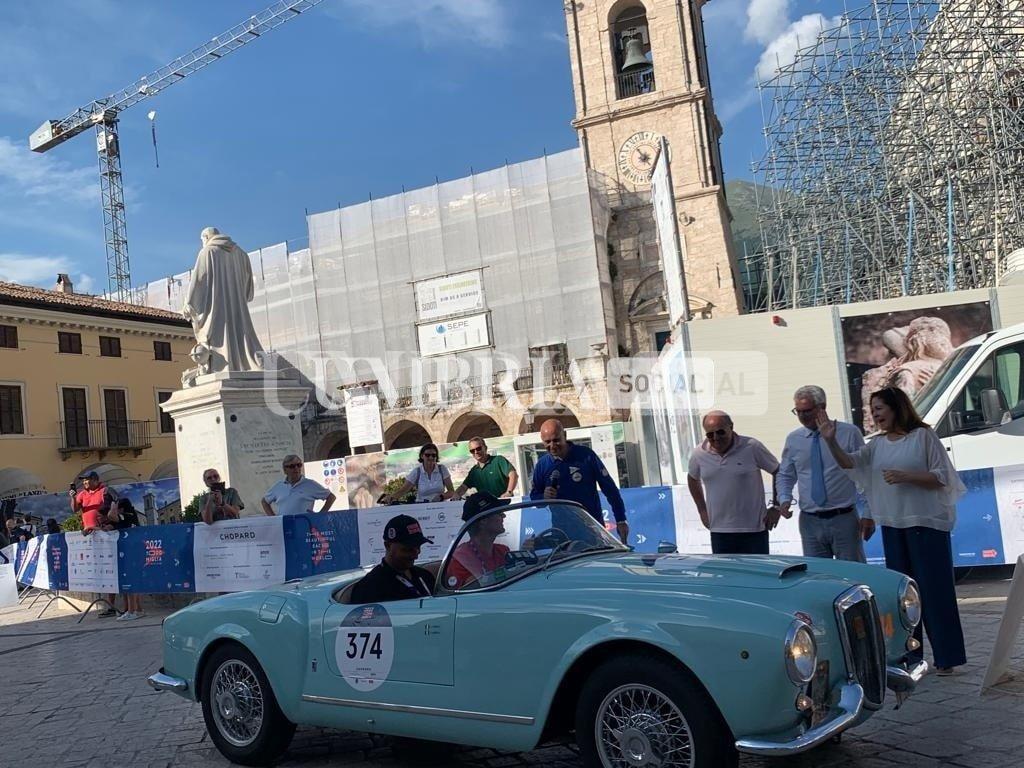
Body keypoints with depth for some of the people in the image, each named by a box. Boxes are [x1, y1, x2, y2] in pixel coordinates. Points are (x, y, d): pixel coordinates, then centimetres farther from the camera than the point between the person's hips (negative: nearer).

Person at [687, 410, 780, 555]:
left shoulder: (752, 447, -7)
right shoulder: (699, 454, 2)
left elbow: (778, 471, 3)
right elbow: (692, 478, 21)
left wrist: (776, 507, -1)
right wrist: (702, 509, 16)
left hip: (754, 529, -2)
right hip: (719, 531, 3)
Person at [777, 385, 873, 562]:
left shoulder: (849, 433, -2)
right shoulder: (793, 439, 7)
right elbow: (785, 475, 16)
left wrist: (868, 515, -3)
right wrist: (784, 499, -4)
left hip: (844, 519, -3)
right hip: (810, 521, 3)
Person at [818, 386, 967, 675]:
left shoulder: (923, 435, -5)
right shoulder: (877, 443, 10)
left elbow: (942, 477, -8)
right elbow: (848, 462, -3)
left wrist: (905, 476, -19)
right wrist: (831, 440, -18)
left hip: (926, 523, -6)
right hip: (892, 524, 6)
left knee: (935, 588, -4)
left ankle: (947, 657, 3)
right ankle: (909, 655, 20)